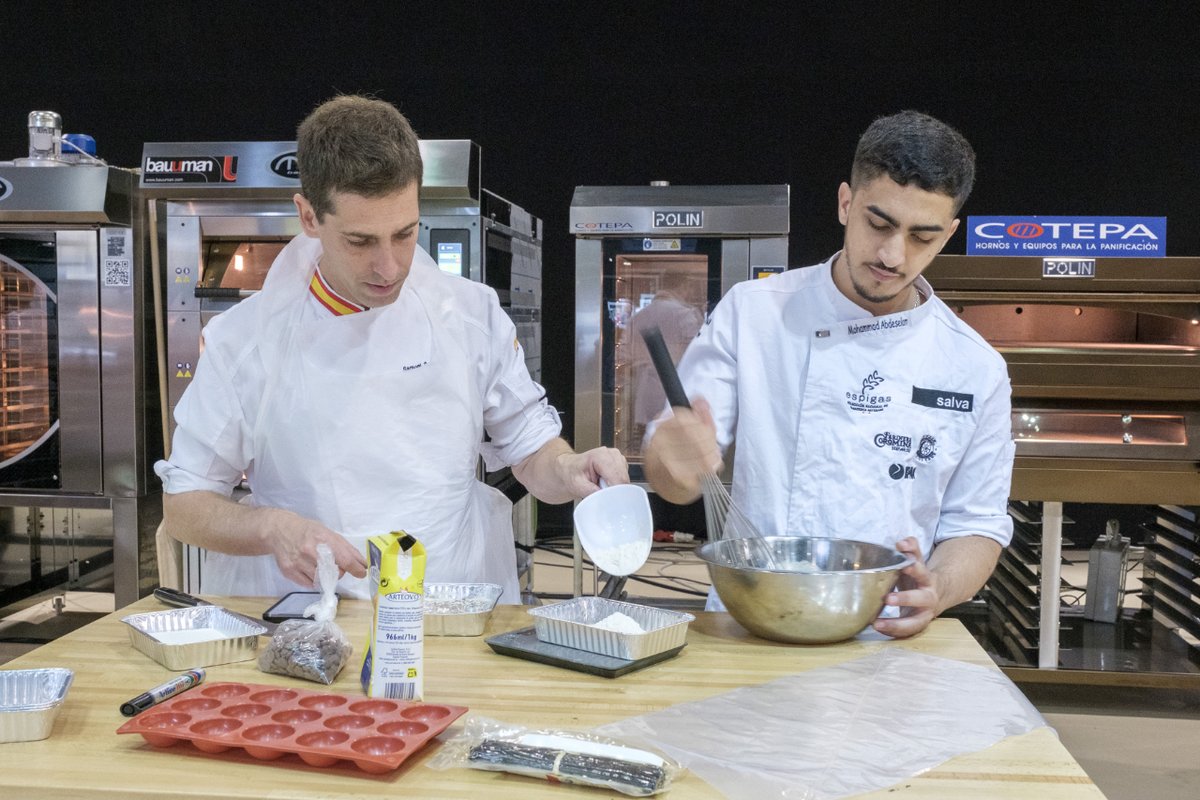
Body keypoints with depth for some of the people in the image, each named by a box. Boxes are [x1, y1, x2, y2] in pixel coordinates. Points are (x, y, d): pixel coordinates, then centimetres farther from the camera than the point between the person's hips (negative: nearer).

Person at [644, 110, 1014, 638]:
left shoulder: (977, 369, 7)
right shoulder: (752, 311, 3)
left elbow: (977, 525, 11)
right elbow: (673, 480, 2)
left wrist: (938, 590, -10)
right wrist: (677, 461, -21)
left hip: (883, 638, 1)